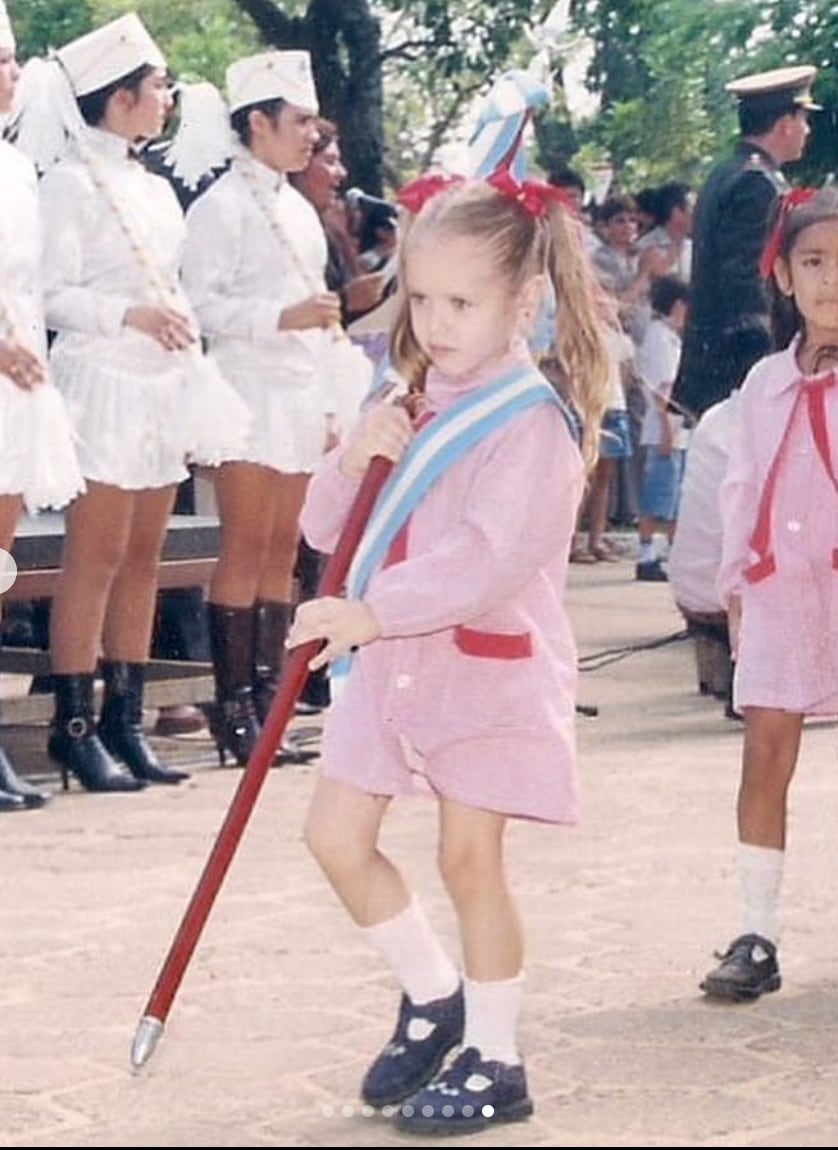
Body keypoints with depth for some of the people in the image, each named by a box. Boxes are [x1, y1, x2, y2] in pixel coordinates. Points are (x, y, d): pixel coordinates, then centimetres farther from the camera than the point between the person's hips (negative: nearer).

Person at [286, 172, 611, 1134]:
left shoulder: (532, 423, -15)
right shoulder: (412, 411, 10)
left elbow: (492, 558, -27)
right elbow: (325, 529, 12)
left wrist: (373, 611, -34)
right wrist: (354, 462, -9)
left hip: (490, 665, -7)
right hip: (391, 660, 7)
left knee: (469, 858, -1)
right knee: (336, 836, 6)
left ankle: (494, 1060, 13)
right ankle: (432, 996, 26)